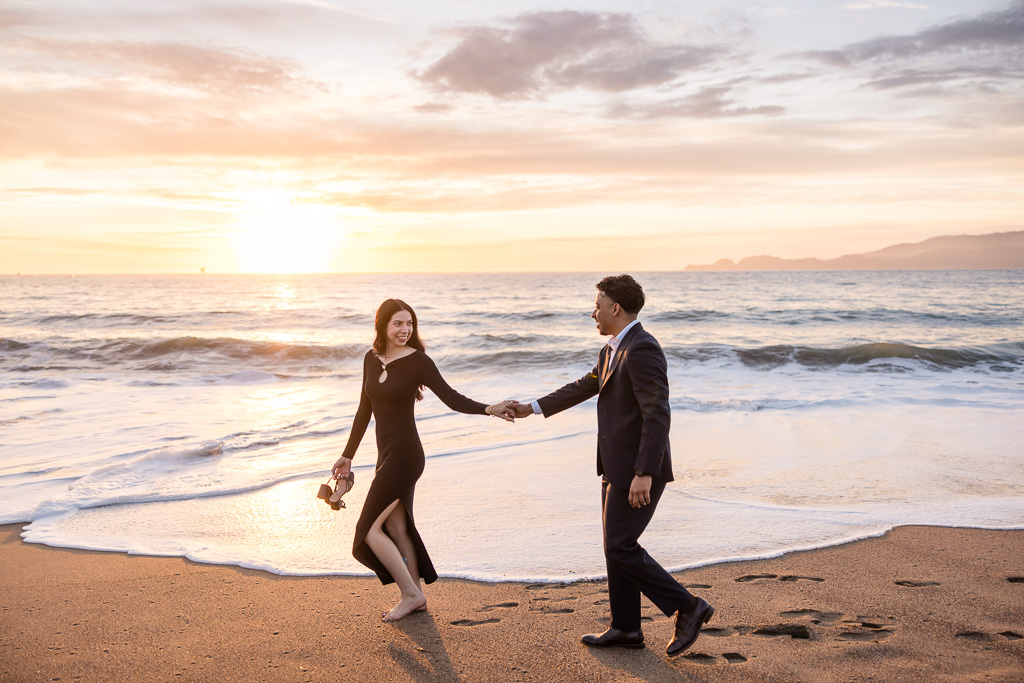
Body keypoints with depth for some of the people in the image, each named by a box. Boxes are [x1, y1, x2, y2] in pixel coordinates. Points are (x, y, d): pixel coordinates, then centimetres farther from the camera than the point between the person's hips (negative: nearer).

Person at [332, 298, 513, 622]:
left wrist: (488, 409, -33)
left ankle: (411, 593, 7)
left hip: (405, 455, -7)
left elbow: (452, 398, -15)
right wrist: (348, 455, 19)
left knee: (369, 529, -5)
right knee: (397, 530, 13)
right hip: (387, 454, 7)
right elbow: (365, 410, 15)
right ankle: (416, 598, 25)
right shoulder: (372, 359, 7)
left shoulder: (418, 361, -11)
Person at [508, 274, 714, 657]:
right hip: (618, 467, 10)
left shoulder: (641, 349, -19)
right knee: (617, 547, 14)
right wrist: (533, 408, 30)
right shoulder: (614, 349, 13)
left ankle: (687, 608, 4)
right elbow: (585, 386, 26)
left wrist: (644, 474, -28)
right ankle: (626, 628, 24)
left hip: (638, 469, -10)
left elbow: (657, 415, -25)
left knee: (620, 547, -7)